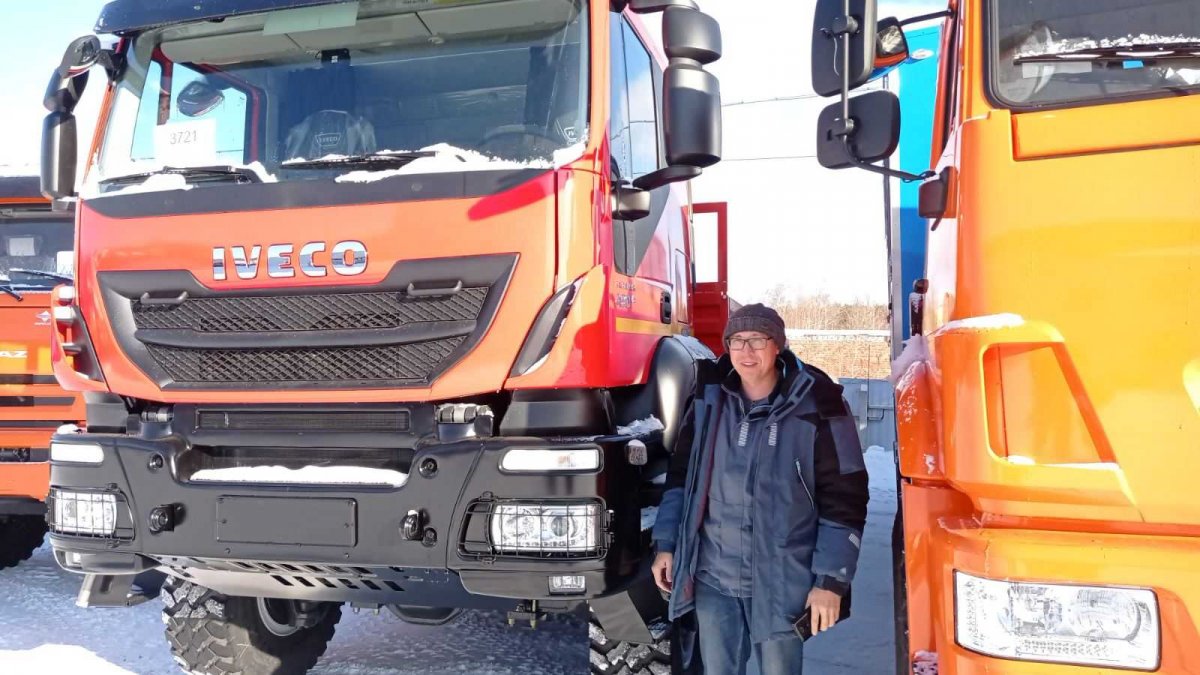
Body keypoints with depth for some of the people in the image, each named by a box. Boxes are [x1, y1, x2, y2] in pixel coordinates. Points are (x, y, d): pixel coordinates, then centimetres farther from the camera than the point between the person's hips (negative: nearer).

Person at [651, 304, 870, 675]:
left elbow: (844, 498, -9)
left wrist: (831, 579, -11)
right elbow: (680, 475, 12)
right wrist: (665, 544, 8)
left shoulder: (815, 405, -10)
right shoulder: (709, 399, 3)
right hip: (711, 577, 4)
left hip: (781, 581, -3)